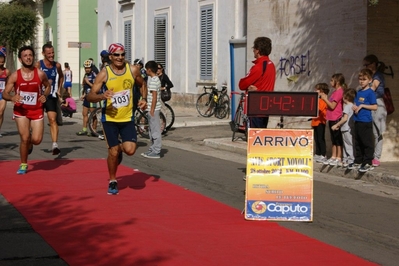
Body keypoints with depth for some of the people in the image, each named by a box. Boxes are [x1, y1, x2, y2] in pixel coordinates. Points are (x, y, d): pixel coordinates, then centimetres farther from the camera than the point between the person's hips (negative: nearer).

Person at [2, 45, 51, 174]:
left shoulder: (40, 74, -4)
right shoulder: (15, 76, -7)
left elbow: (48, 86, 16)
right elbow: (4, 93, -5)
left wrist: (44, 96, -5)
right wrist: (12, 97, -27)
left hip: (37, 111, 1)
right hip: (21, 111, -1)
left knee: (37, 140, -7)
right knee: (24, 138, -8)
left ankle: (29, 143, 33)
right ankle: (23, 165, 14)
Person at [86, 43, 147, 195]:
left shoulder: (133, 70, -3)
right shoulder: (104, 73, -11)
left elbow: (142, 84, 18)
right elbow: (90, 96, -12)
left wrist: (144, 99, 0)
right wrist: (102, 96, -33)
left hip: (127, 118, 2)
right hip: (110, 118, -2)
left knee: (130, 150, -12)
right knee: (113, 152, -2)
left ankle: (120, 149, 26)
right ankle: (112, 181, 21)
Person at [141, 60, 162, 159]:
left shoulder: (153, 80, -16)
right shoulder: (154, 79, 15)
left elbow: (154, 96, -21)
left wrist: (152, 110, -21)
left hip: (153, 109, -10)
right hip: (151, 108, 10)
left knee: (155, 130, -6)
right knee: (152, 130, 16)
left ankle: (156, 152, -3)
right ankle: (153, 149, 23)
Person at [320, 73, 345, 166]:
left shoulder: (339, 92, -15)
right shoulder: (335, 91, 15)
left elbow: (332, 106, -19)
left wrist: (325, 99, -10)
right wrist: (326, 98, 7)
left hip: (336, 119, -10)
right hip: (332, 118, 10)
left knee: (338, 139, -3)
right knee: (334, 140, 14)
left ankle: (339, 158, 0)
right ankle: (333, 157, 19)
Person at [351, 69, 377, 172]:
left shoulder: (370, 92, -8)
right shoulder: (359, 92, 13)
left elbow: (375, 107, -13)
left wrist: (362, 106, -15)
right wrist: (355, 107, -2)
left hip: (366, 121, -8)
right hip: (357, 120, 8)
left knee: (367, 142, -3)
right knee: (358, 142, 14)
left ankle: (368, 163, 1)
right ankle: (358, 161, 23)